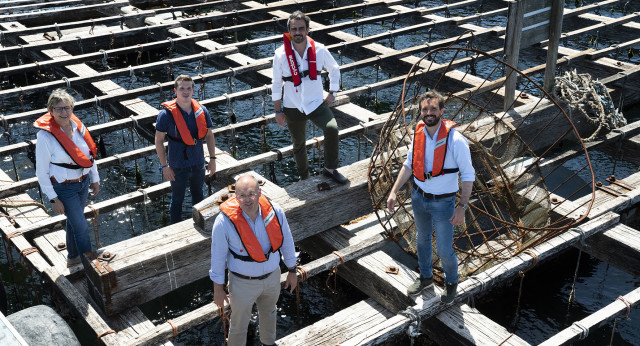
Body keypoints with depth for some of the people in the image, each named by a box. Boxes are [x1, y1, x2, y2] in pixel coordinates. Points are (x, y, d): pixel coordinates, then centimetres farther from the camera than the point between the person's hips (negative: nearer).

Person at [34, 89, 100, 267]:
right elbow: (41, 172, -15)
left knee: (74, 221, 22)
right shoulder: (45, 136, -21)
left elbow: (90, 154, 8)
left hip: (83, 183, 5)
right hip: (63, 188, -5)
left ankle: (73, 257, 41)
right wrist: (53, 199, -15)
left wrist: (94, 179, 12)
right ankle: (90, 260, 17)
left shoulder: (78, 126, -6)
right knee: (81, 226, -4)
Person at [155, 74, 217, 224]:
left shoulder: (202, 111, -5)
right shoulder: (166, 114, -16)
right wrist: (164, 166, -13)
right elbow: (159, 141, -11)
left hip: (199, 164, 4)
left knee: (198, 196, 22)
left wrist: (212, 159, 4)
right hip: (178, 167, -4)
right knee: (177, 200, 11)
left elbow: (209, 135, 6)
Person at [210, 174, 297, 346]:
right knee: (239, 325, 16)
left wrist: (292, 271, 7)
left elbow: (286, 241, -3)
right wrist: (218, 289, -7)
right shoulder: (224, 221, -27)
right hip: (243, 282, -4)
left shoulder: (275, 212, -19)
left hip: (272, 276, 4)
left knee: (268, 312, 31)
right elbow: (218, 256, -15)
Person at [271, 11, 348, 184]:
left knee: (332, 128, -27)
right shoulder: (281, 54, -11)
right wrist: (278, 111, 0)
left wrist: (332, 93, 5)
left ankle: (330, 169, -9)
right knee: (298, 145, 15)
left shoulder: (319, 50, -8)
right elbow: (276, 84, -2)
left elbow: (334, 69, 11)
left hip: (317, 103, 0)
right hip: (293, 108, 1)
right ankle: (304, 177, 40)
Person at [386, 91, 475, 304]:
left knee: (444, 250, 6)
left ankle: (451, 282, 36)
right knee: (422, 239, 24)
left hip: (443, 202, -5)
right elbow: (409, 165, 5)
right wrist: (394, 192, 0)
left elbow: (468, 174, -16)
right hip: (418, 197, 5)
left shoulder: (455, 140, -24)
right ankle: (426, 277, 48)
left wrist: (462, 206, -21)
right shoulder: (418, 133, -8)